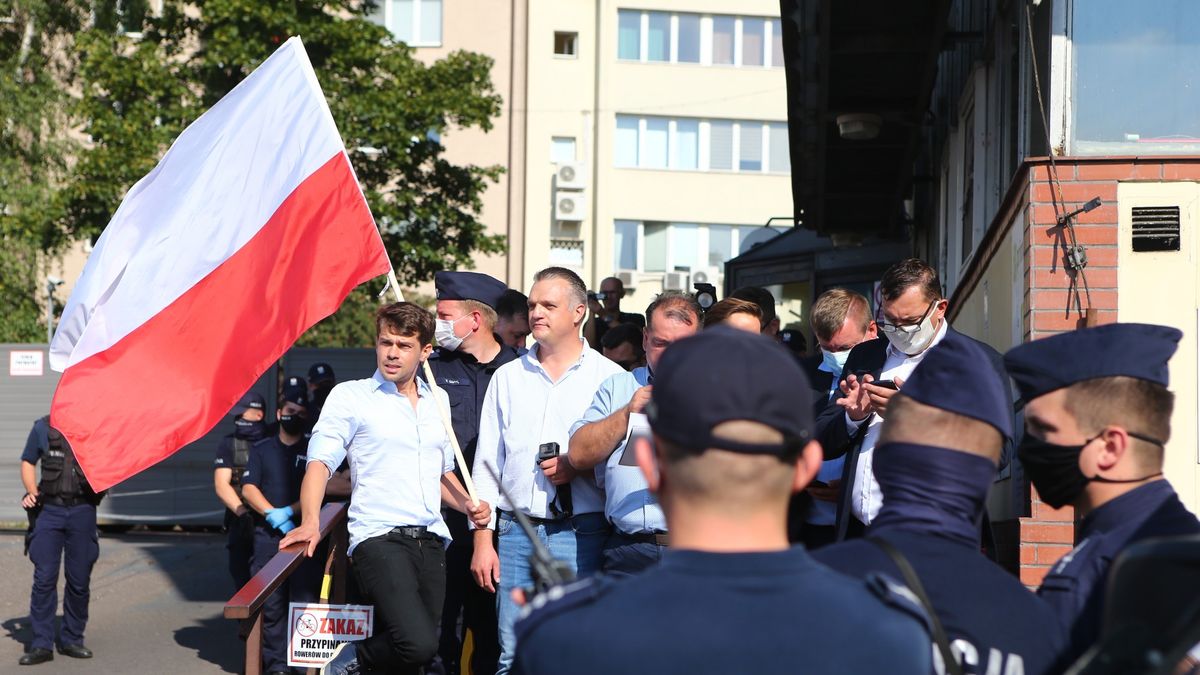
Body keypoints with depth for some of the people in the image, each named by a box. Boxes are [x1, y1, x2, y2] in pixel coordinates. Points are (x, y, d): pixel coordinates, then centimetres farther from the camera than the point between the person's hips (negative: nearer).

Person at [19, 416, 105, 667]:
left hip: (82, 510, 0)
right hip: (49, 509, 0)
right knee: (44, 577, -5)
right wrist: (32, 491, -2)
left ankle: (71, 639, 18)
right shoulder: (43, 428, 4)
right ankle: (41, 644, 0)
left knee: (79, 580, 4)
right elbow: (28, 462, 13)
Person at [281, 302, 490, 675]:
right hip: (378, 537, -6)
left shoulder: (439, 400, 17)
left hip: (430, 540, 6)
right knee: (418, 644, -23)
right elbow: (320, 461, -7)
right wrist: (310, 523, -23)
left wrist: (467, 505, 7)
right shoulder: (350, 396, 2)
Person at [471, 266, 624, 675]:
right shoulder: (507, 377, 13)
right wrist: (482, 541, 7)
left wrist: (580, 468, -13)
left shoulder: (608, 377, 3)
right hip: (516, 532, 3)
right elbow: (486, 463, 12)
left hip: (580, 533, -3)